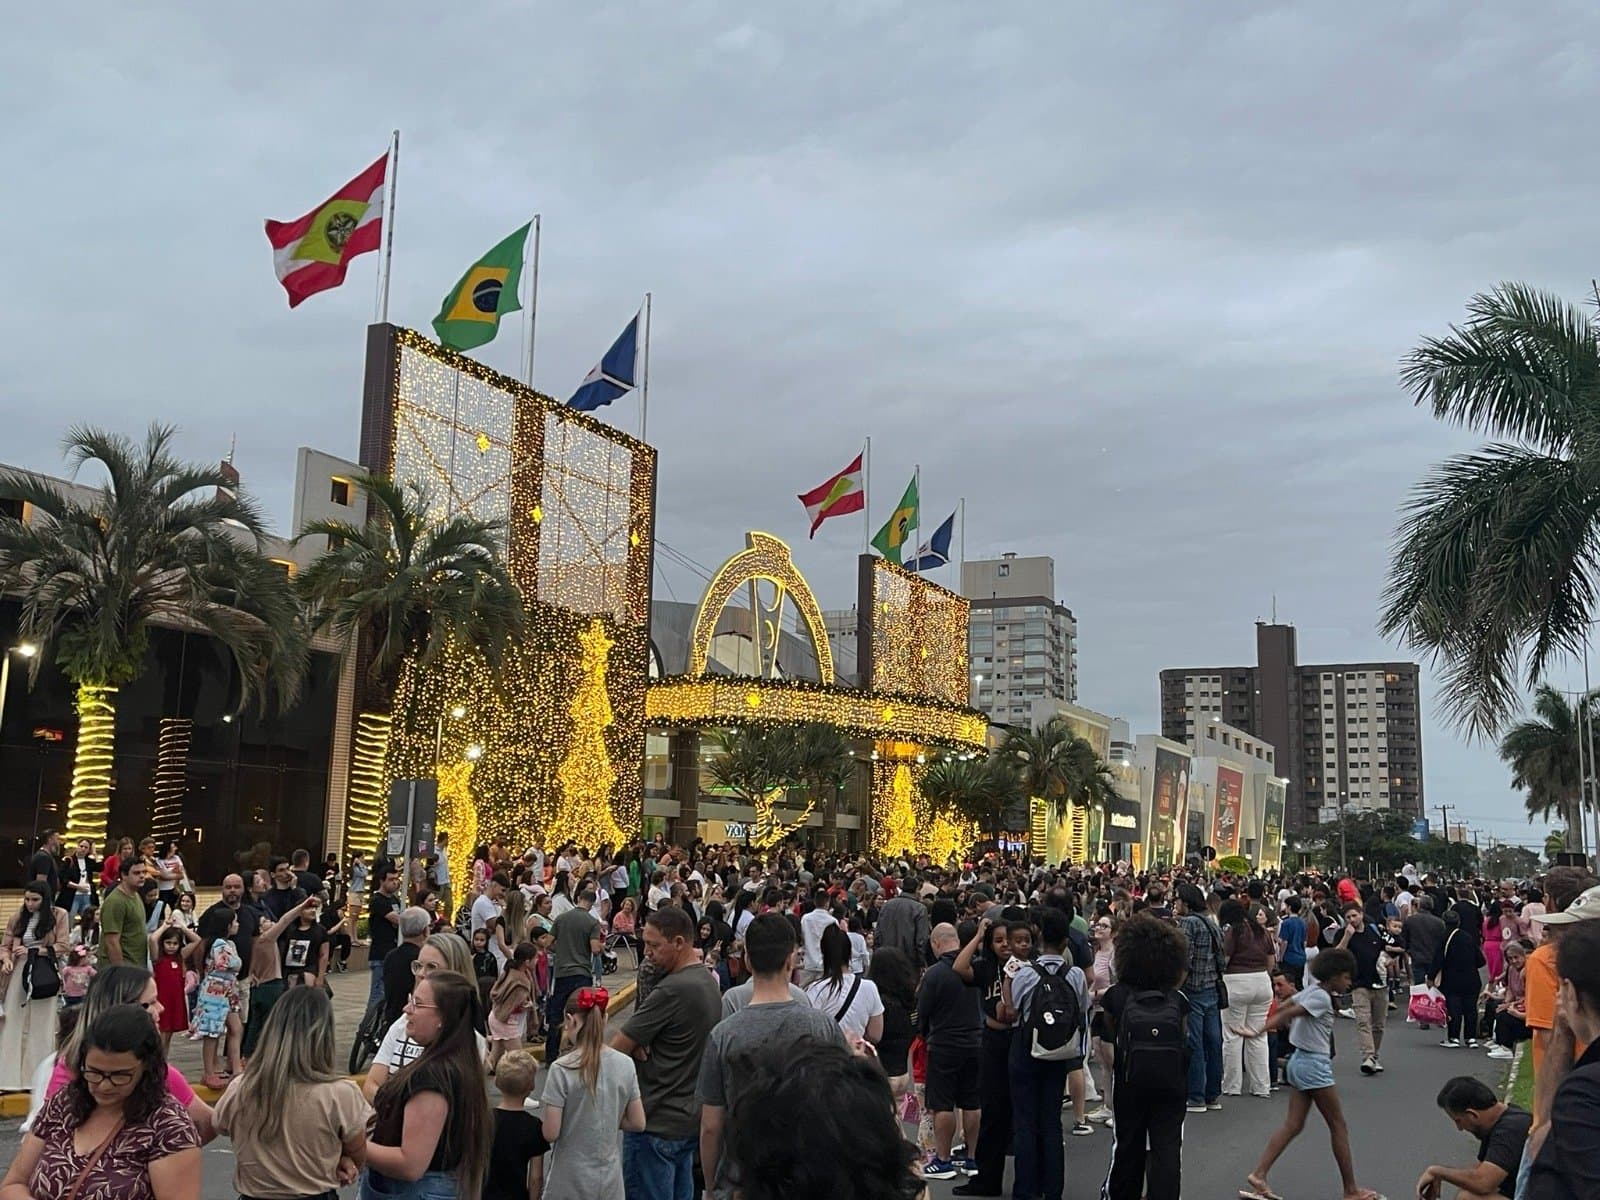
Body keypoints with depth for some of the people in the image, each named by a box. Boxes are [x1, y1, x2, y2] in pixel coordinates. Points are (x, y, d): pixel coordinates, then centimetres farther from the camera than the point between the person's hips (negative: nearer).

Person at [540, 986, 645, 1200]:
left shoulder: (562, 1070, -16)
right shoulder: (625, 1064, -5)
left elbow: (550, 1133, -14)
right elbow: (637, 1123, 1)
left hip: (570, 1183, -3)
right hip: (610, 1181, 3)